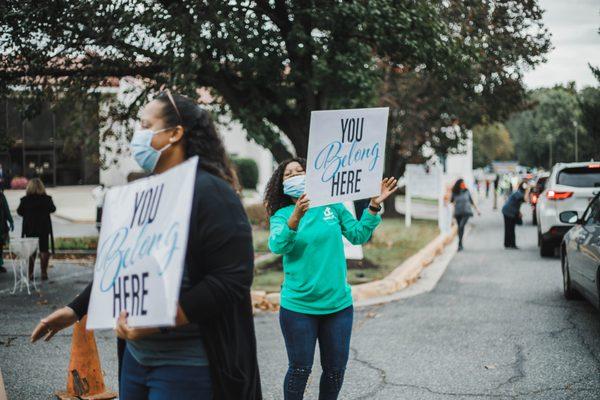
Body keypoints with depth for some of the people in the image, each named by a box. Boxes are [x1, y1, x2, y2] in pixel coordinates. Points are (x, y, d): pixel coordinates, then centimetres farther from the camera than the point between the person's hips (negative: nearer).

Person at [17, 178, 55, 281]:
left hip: (29, 229, 1)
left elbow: (19, 212, 2)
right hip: (44, 228, -1)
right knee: (44, 251, 8)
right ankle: (44, 273, 5)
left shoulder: (25, 200, -10)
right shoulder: (46, 199, -11)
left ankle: (30, 274, 11)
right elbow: (52, 209, 6)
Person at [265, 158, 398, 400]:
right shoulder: (281, 215, -3)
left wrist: (373, 207, -7)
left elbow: (358, 235, 6)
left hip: (338, 304, 3)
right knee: (300, 369, 5)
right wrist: (295, 219, -40)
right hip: (298, 307, -3)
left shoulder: (333, 207, 4)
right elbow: (277, 245, -22)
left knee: (335, 369, 13)